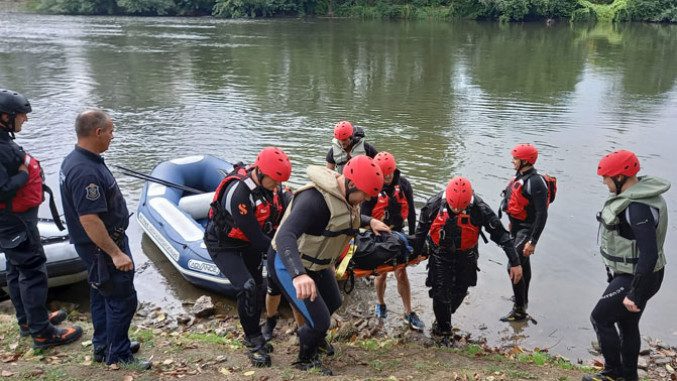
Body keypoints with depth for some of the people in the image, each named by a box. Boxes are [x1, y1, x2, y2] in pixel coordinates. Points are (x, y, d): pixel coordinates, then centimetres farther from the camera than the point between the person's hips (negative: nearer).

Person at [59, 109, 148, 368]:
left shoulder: (75, 159, 4)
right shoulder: (86, 172, -29)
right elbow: (89, 220, -31)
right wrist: (116, 253, -26)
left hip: (99, 246, 10)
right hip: (103, 247, -10)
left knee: (103, 295, 21)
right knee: (123, 299, 2)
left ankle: (103, 346, 36)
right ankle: (118, 355, 15)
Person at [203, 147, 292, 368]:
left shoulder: (270, 183, -16)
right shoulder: (239, 194, -37)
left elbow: (282, 216, -3)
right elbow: (257, 239, -31)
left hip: (249, 242, 7)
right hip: (224, 245, -7)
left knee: (257, 287, 13)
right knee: (247, 288, -19)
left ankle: (254, 338, 32)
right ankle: (254, 343, 0)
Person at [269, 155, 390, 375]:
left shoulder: (346, 195, -6)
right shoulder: (315, 199, -35)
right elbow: (285, 236, -48)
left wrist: (369, 222, 4)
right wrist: (299, 275, -62)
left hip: (317, 263, 9)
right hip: (289, 263, -9)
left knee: (333, 302, 26)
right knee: (320, 321, -10)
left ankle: (310, 334, 56)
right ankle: (305, 360, 23)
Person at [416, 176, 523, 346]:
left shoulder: (479, 208, -28)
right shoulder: (434, 204, -24)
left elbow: (501, 234, -20)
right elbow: (422, 229, -5)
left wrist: (515, 262, -20)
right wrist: (417, 252, 7)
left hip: (465, 256, 1)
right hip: (440, 255, -1)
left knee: (459, 292, 16)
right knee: (441, 293, -1)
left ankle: (442, 319, 44)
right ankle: (444, 331, 23)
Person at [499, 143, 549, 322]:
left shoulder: (535, 182, -24)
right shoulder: (520, 176, 3)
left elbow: (542, 214, -26)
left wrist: (533, 241, -27)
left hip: (526, 230, -9)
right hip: (517, 227, 9)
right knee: (523, 264, 22)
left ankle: (519, 310, -1)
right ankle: (523, 298, 40)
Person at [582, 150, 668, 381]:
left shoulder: (638, 208, -29)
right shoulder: (634, 195, 3)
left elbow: (649, 254, -31)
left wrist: (635, 295, -26)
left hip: (636, 278, -10)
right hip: (628, 273, 10)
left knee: (600, 318, 3)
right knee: (627, 325, 20)